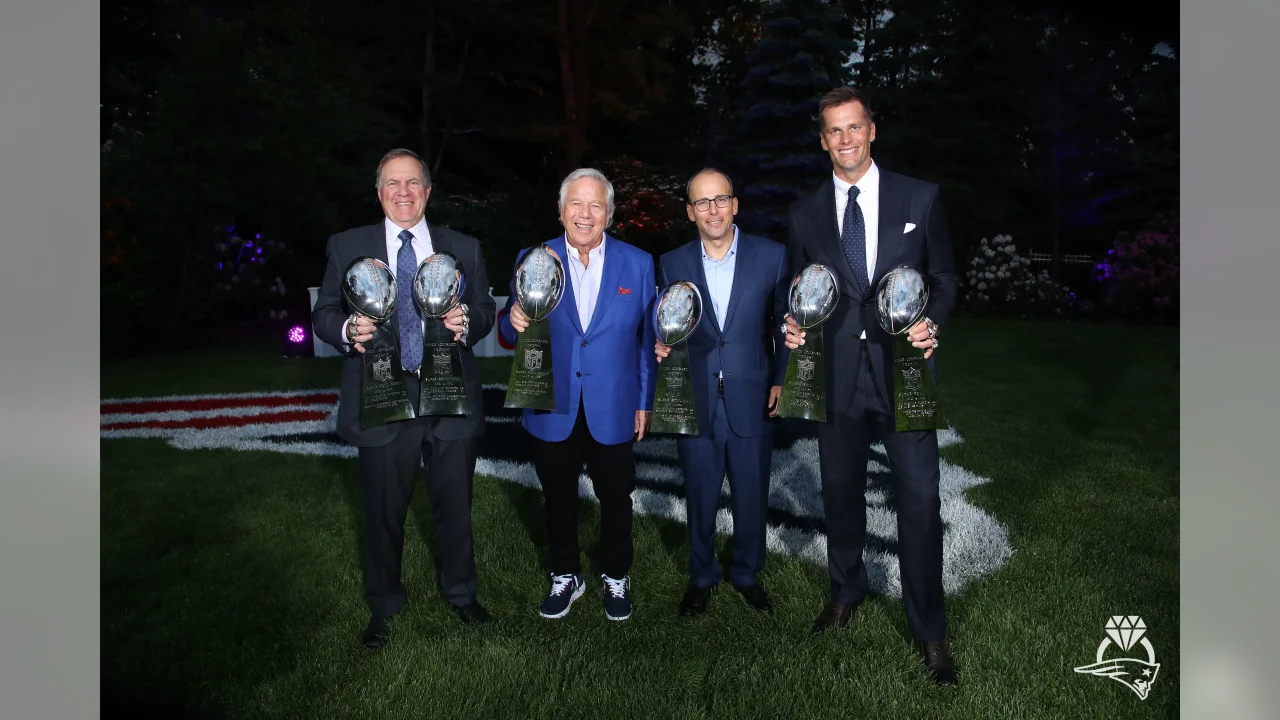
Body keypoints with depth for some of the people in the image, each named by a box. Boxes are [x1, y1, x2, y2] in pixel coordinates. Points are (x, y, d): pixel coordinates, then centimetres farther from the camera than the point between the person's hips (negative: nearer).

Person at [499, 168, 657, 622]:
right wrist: (514, 322, -25)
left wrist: (645, 402, -1)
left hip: (613, 410, 0)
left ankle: (616, 578, 37)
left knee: (615, 498, 14)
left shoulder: (637, 263, -2)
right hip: (552, 410, 1)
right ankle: (565, 577, 39)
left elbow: (647, 337, 1)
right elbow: (511, 332, -1)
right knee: (558, 499, 16)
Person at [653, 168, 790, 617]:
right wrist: (660, 348, -14)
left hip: (753, 402, 0)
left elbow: (785, 323, 4)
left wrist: (782, 380, 0)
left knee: (752, 496, 13)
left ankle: (747, 573, 37)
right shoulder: (672, 264, 2)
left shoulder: (771, 256, -1)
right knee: (700, 497, 13)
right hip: (695, 403, 1)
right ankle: (702, 577, 36)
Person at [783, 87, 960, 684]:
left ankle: (928, 630, 17)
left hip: (903, 371, -2)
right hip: (836, 374, 2)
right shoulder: (805, 213, 6)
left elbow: (944, 276, 6)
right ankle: (846, 591, 40)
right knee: (840, 492, 16)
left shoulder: (920, 198, 2)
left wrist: (931, 322, -13)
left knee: (920, 499, -1)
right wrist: (795, 325, -9)